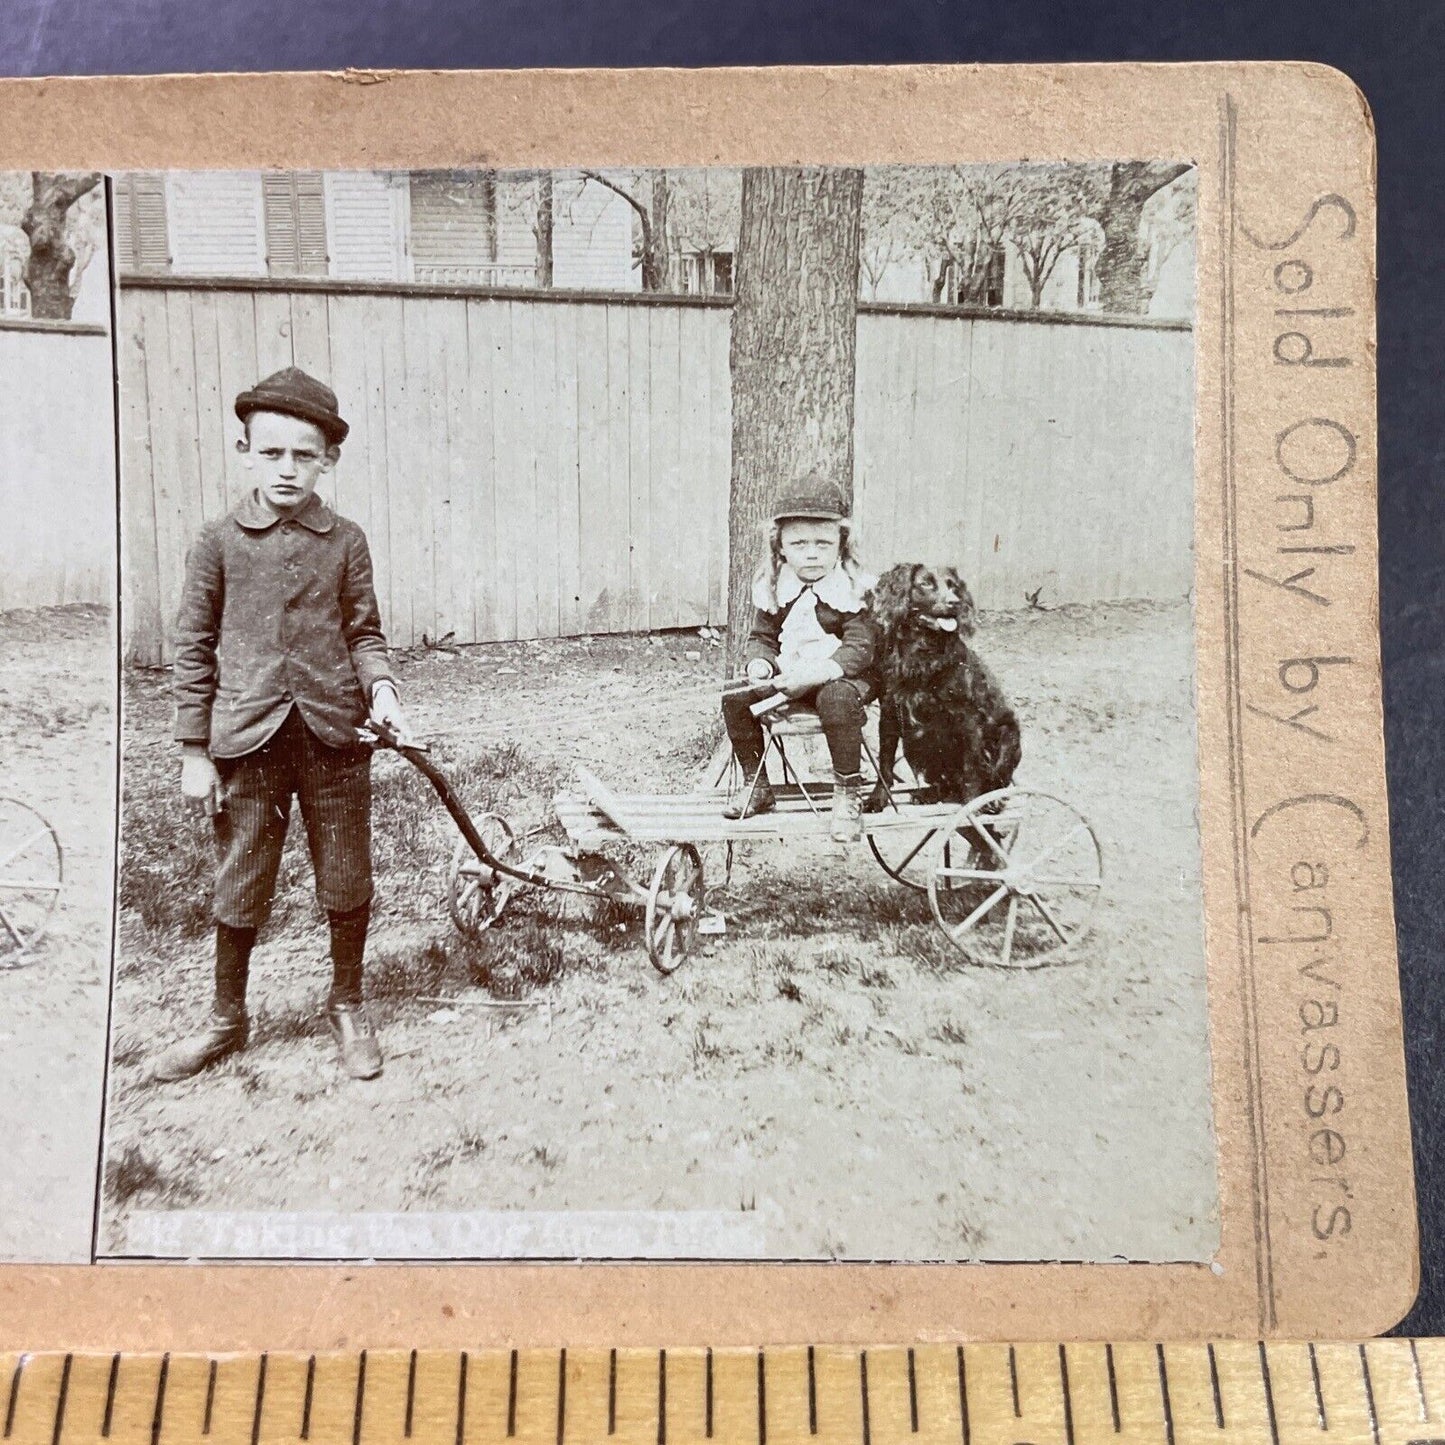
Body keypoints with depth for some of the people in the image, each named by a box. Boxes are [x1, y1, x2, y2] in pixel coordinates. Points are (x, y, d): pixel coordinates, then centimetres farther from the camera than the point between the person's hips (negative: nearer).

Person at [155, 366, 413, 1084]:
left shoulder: (346, 542, 2)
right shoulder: (219, 542, 0)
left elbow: (363, 632, 7)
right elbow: (194, 650, 2)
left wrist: (381, 688, -14)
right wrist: (194, 751, 0)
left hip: (334, 735, 1)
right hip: (247, 741, 0)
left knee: (347, 882, 11)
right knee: (239, 886, 11)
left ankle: (347, 1006, 32)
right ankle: (226, 1017, 32)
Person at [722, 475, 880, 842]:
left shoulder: (854, 589, -11)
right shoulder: (773, 589, 4)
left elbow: (859, 648, -18)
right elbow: (761, 637, 11)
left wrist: (814, 673, -32)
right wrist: (759, 663, -14)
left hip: (844, 675, -5)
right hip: (787, 676, 5)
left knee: (837, 699, -38)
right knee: (736, 698, -11)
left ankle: (848, 794, -21)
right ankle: (757, 786, 5)